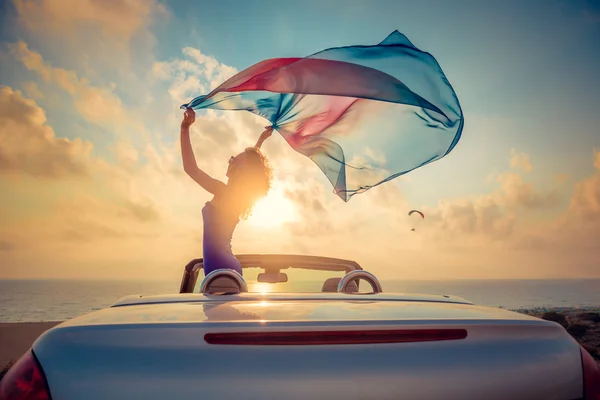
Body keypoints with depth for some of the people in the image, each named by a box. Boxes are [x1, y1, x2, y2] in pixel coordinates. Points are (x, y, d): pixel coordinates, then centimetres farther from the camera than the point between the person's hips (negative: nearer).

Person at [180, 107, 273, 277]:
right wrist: (261, 140, 37)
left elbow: (190, 168, -21)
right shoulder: (236, 196, 11)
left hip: (221, 267, -9)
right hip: (225, 266, 9)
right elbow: (253, 161, 30)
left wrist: (185, 129, -19)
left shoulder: (225, 194, -14)